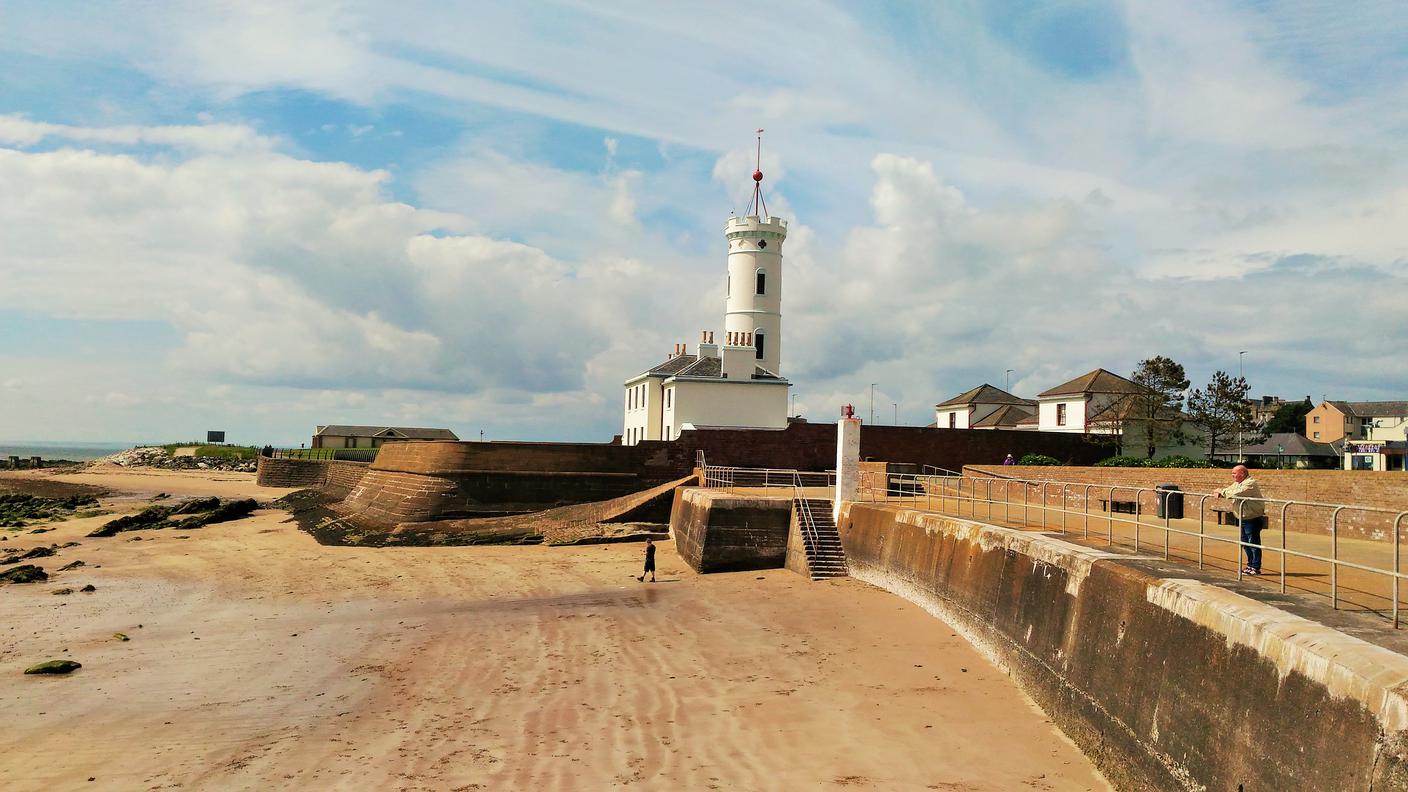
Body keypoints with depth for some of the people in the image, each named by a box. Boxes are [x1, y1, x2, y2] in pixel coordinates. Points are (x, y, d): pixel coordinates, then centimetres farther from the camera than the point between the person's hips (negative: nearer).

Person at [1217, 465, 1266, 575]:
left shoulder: (1250, 483, -18)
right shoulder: (1237, 483, 14)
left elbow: (1237, 493, -29)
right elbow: (1229, 490, 19)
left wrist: (1223, 492, -16)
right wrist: (1220, 492, -4)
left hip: (1253, 519, -10)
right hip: (1243, 519, 10)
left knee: (1253, 543, -5)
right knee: (1245, 543, 15)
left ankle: (1255, 567, -1)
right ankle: (1250, 565, 25)